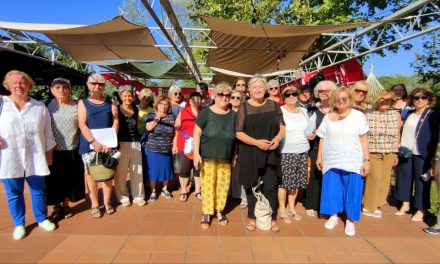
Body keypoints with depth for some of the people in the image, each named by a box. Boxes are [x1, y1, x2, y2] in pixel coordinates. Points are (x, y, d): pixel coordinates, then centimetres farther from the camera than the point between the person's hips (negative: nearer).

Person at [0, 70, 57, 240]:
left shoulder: (40, 107, 7)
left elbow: (47, 132, 9)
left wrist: (49, 153, 9)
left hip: (35, 158, 1)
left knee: (38, 191, 10)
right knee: (14, 193, 10)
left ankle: (42, 219, 28)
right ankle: (19, 224, 26)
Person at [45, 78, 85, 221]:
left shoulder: (76, 106, 1)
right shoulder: (46, 105, 1)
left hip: (72, 150, 1)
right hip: (53, 150, 0)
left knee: (70, 179, 11)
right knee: (55, 180, 8)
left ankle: (66, 204, 30)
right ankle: (57, 207, 26)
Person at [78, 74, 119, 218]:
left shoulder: (111, 104, 8)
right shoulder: (83, 103, 5)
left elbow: (115, 123, -1)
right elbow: (82, 124, -5)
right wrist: (93, 142, -18)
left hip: (107, 144, 1)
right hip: (89, 145, -1)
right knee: (91, 174, 4)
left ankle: (107, 202, 22)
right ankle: (94, 204, 17)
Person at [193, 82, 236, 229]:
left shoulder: (233, 115, 7)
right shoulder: (206, 112, -3)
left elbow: (237, 136, 13)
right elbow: (197, 133, -5)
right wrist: (196, 153, -13)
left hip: (226, 158, 3)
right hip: (208, 157, -3)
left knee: (223, 185, 7)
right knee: (208, 185, 2)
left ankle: (219, 210, 26)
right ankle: (207, 213, 16)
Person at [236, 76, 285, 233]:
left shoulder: (273, 105, 6)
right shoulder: (244, 108, -2)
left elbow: (282, 127, 8)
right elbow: (238, 133, -7)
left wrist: (278, 137, -14)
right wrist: (256, 142, -19)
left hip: (270, 153, 2)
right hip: (249, 153, -1)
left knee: (271, 186, 5)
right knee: (251, 185, 9)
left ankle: (272, 218, 22)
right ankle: (252, 217, 24)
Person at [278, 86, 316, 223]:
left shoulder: (304, 111, 12)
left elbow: (310, 129, 23)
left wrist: (313, 135, 4)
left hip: (302, 151, 6)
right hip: (285, 152, -5)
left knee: (296, 181, 10)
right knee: (284, 181, -2)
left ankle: (291, 207, 26)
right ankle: (282, 209, 14)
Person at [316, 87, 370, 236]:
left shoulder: (358, 116, 0)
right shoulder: (328, 118, 8)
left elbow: (364, 140, -2)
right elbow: (322, 139, 10)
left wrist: (366, 160, -6)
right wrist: (319, 157, 7)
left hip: (353, 162, -2)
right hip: (331, 161, 2)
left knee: (352, 191, 2)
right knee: (332, 189, 7)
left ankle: (350, 220, 18)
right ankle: (333, 216, 24)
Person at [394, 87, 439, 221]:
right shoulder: (408, 114, 9)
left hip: (421, 154, -5)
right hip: (405, 152, 5)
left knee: (421, 180, 3)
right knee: (405, 177, 12)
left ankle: (420, 210, 15)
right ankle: (405, 204, 27)